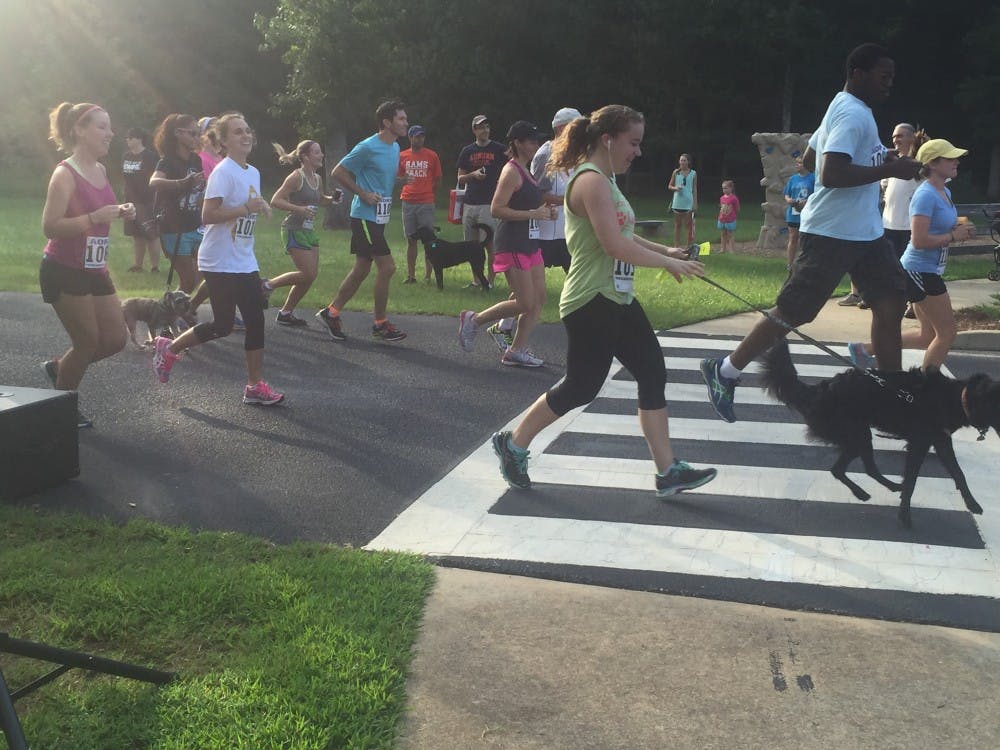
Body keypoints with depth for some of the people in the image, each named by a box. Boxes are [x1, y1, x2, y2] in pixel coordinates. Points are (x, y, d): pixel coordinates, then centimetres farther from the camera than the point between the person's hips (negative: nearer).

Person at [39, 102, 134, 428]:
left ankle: (58, 367, 32)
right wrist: (95, 217, -30)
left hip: (95, 271, 8)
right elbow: (50, 227, -21)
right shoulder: (65, 174, -15)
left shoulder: (101, 170, 9)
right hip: (64, 272, -8)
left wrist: (120, 213, 4)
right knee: (87, 342, -2)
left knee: (115, 339, 8)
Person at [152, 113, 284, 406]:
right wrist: (247, 208, -24)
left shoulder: (253, 172, 12)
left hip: (244, 263, 8)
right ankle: (169, 349, 20)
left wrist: (260, 208, 5)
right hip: (220, 263, -8)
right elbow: (208, 215, -22)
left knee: (256, 321, 3)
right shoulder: (223, 172, -14)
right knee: (223, 326, -3)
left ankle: (255, 387, 9)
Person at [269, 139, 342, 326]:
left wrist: (332, 199, 7)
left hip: (309, 230, 8)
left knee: (311, 276, 6)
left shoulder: (318, 179, 10)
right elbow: (275, 200, -16)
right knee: (308, 274, -12)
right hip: (294, 230, -8)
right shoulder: (296, 177, -14)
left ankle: (286, 313, 17)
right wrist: (299, 209, -27)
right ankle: (269, 285, 7)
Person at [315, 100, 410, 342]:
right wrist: (363, 194, -15)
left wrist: (403, 179, 7)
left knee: (361, 270, 12)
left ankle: (331, 312, 23)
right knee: (387, 267, -9)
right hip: (364, 216, -9)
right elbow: (337, 172, -11)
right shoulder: (368, 147, -15)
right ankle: (380, 324, 2)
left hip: (379, 218, 9)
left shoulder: (395, 148, 11)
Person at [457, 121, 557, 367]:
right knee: (525, 303, -7)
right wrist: (533, 213, -21)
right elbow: (496, 209, -20)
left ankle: (516, 351, 13)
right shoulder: (511, 172, -12)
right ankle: (473, 320, 9)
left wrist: (545, 210, 10)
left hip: (530, 243, 10)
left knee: (538, 300, 6)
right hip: (513, 245, -10)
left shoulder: (526, 172, 16)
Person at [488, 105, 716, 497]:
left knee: (653, 374, 6)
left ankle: (668, 471, 10)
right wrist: (669, 263, -17)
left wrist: (664, 250, 11)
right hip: (590, 303, -10)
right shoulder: (591, 181, -17)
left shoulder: (605, 181, 15)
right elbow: (615, 246, -26)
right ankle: (512, 444, 19)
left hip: (617, 299, 10)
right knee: (581, 387, -1)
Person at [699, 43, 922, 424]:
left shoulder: (843, 109, 17)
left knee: (891, 301, 3)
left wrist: (876, 161, 20)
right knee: (792, 312, -5)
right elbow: (830, 175, -27)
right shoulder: (854, 114, -15)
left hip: (864, 231, 10)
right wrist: (888, 169, -22)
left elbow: (809, 159, 24)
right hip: (831, 233, -10)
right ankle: (724, 372, 8)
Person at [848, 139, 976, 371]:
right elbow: (919, 241, -25)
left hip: (929, 271, 10)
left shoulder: (945, 192, 12)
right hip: (920, 271, -10)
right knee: (947, 333, -2)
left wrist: (961, 229, 3)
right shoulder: (926, 195, -18)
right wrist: (954, 236, -16)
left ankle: (864, 350, 19)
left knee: (928, 336, 15)